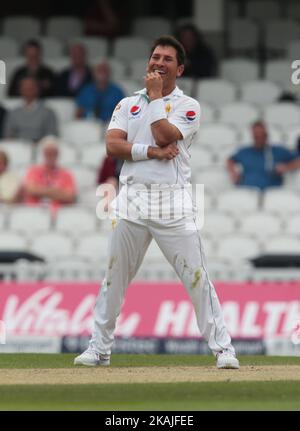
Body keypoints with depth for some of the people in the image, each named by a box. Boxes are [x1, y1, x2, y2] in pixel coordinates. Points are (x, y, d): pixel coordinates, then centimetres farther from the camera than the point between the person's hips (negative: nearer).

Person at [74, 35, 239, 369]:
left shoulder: (188, 106, 6)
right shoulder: (127, 104, 15)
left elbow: (164, 137, -11)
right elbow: (112, 145, 0)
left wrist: (155, 96, -3)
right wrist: (153, 152, -11)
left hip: (172, 202, -3)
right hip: (132, 199, 3)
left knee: (196, 276, -7)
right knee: (114, 277, 5)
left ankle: (222, 348, -4)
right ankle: (99, 348, 13)